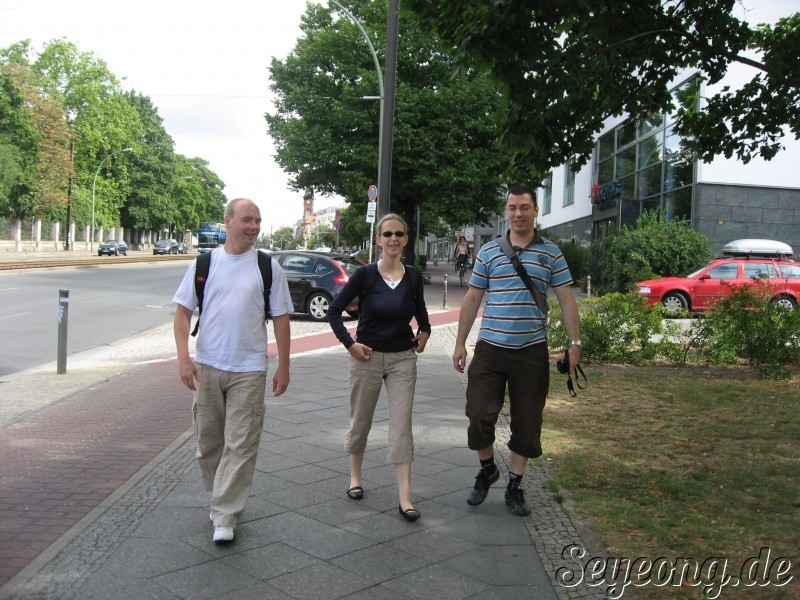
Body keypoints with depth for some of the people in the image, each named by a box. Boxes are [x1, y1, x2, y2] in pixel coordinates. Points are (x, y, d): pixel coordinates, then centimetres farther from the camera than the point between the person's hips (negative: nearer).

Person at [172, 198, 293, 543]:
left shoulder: (268, 267, 1)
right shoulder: (204, 263, 4)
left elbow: (280, 318, 4)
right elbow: (183, 311, 4)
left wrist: (283, 367, 1)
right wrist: (183, 356, -8)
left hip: (248, 370, -2)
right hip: (206, 367, 2)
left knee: (240, 445, -3)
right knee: (208, 440, 14)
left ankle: (225, 515, 6)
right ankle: (219, 497, 34)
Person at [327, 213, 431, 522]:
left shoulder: (413, 276, 0)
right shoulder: (365, 274, -9)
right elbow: (334, 311, -4)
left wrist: (424, 331, 6)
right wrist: (349, 343, -10)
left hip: (403, 359, 2)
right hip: (368, 357, -1)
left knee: (402, 425, -3)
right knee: (361, 420, 13)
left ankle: (405, 498, 0)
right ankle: (355, 477, 36)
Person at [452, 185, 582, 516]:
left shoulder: (551, 253, 4)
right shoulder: (488, 251, 5)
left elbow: (566, 300, 4)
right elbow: (472, 299, 8)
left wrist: (574, 343, -4)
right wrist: (460, 343, 6)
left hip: (532, 350, 0)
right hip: (490, 348, 0)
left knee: (526, 423, 7)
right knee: (479, 415, -3)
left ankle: (515, 486, 25)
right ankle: (487, 469, 25)